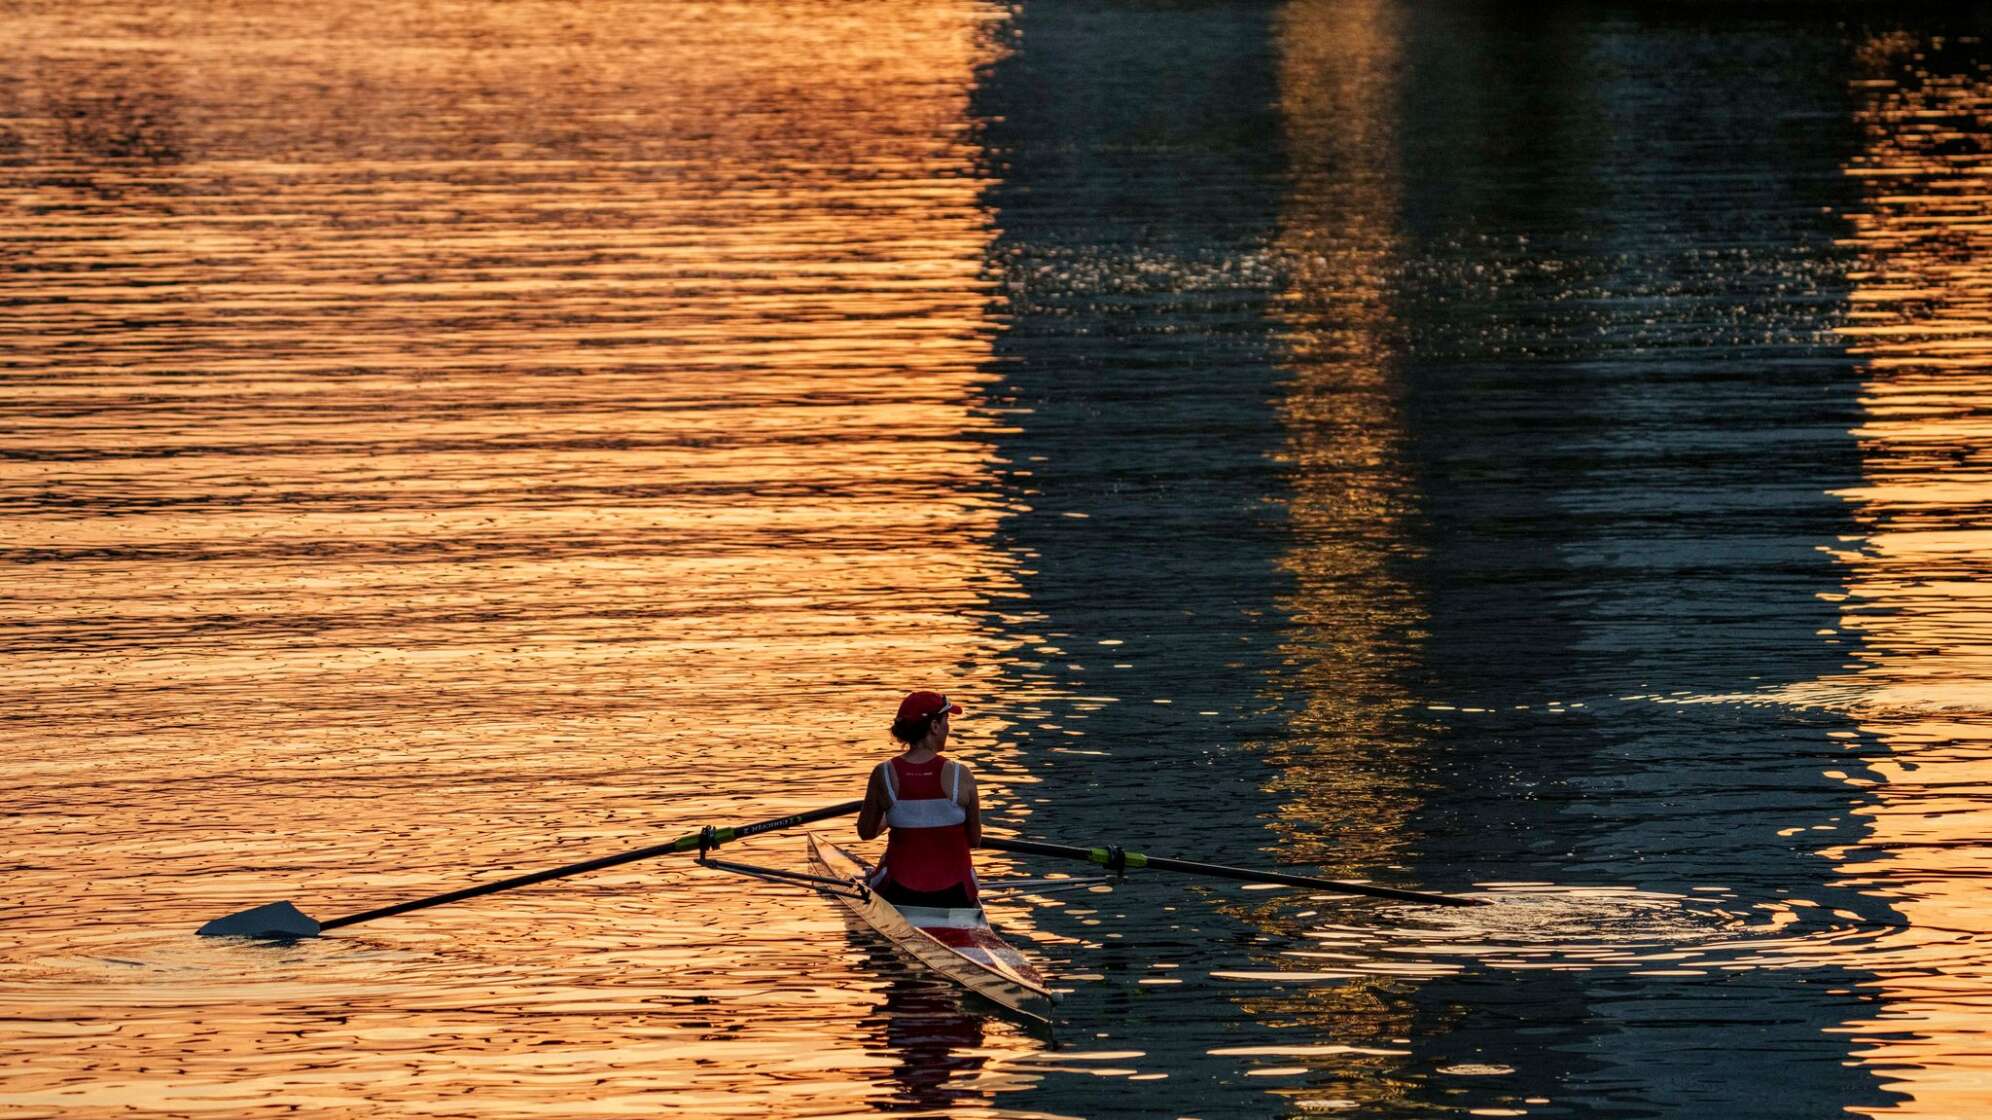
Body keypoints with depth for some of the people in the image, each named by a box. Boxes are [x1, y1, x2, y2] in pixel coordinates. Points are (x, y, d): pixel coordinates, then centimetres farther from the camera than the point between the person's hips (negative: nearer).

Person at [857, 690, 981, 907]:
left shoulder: (883, 775, -9)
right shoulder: (960, 775, -13)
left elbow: (866, 832, 3)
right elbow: (975, 840, -3)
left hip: (899, 892, 0)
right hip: (954, 894, 1)